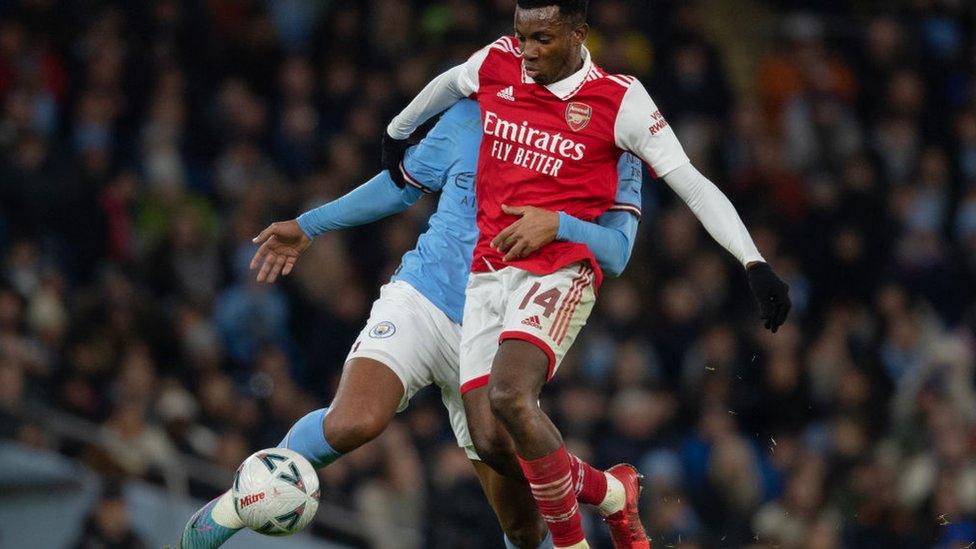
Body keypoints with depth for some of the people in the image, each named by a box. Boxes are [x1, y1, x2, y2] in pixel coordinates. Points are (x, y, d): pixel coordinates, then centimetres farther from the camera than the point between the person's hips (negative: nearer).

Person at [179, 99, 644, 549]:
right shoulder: (470, 118, 3)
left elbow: (616, 252, -11)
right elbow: (404, 183, 19)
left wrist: (559, 225, -31)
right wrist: (308, 226, 26)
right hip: (421, 301, -1)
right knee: (353, 423, -29)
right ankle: (236, 503, -7)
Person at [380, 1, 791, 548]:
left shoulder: (620, 101, -6)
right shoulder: (496, 63, 6)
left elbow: (694, 186, -6)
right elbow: (446, 87, 30)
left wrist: (754, 263, -14)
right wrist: (397, 132, 46)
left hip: (558, 271, -5)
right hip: (487, 272, 5)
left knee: (509, 395, -30)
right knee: (491, 440, -7)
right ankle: (611, 493, 20)